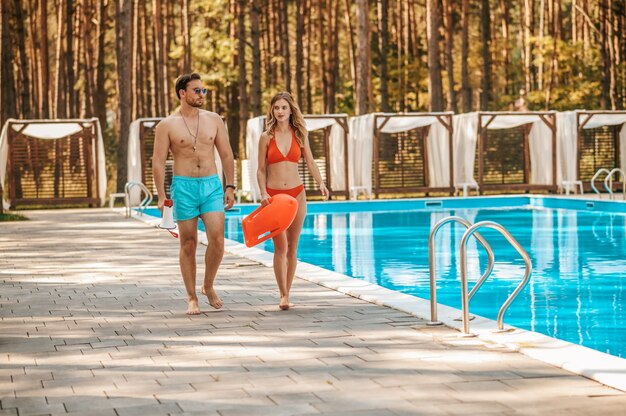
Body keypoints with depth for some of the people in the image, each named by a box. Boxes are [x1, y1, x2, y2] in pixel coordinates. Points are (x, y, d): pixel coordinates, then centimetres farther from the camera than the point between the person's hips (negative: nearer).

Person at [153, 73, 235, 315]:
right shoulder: (167, 125, -1)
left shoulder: (214, 120, 8)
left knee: (217, 240, -10)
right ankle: (191, 298, 13)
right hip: (183, 187, -2)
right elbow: (158, 162, -2)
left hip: (212, 186, 2)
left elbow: (226, 155, 12)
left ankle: (208, 287, 13)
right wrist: (161, 197, -8)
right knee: (188, 245, 3)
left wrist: (230, 187, 7)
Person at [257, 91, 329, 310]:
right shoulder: (266, 137, 0)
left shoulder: (300, 135, 5)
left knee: (292, 247, 6)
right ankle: (283, 295, -3)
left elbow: (310, 163, 5)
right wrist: (263, 193, -11)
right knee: (280, 246, -6)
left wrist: (320, 183, -11)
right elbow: (261, 170, 2)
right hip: (274, 195, -2)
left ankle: (287, 292, 14)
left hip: (296, 193, 2)